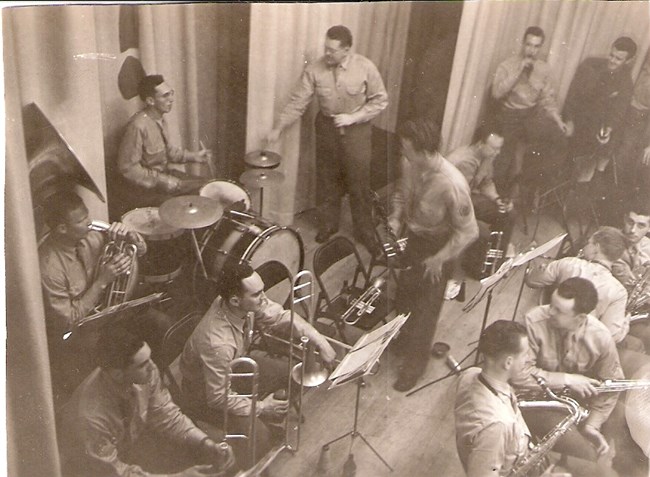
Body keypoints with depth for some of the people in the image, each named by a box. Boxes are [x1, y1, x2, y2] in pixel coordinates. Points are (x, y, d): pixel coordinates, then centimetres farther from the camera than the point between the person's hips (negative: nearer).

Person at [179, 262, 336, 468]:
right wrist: (260, 407, -21)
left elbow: (283, 316, -5)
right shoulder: (218, 343, -42)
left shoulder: (248, 304, -22)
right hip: (206, 392, -8)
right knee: (258, 436, -22)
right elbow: (218, 398, -32)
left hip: (234, 367, 8)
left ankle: (275, 418, 31)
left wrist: (319, 341, -13)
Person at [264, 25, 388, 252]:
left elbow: (380, 101, -6)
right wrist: (278, 128, -15)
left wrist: (353, 117, -16)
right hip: (327, 128, 2)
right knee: (327, 181, 13)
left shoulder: (365, 67, -15)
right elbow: (298, 102, -9)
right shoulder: (315, 69, -12)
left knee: (359, 182, 5)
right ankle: (328, 224, 35)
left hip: (357, 130, -2)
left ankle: (364, 232, 22)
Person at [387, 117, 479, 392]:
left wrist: (440, 259, -22)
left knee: (426, 305, 9)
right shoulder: (408, 163, -17)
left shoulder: (452, 185, -36)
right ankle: (404, 339, 51)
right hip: (411, 237, 6)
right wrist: (395, 217, -9)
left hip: (437, 246, -6)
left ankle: (416, 360, 32)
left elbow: (468, 232, -25)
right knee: (405, 290, 23)